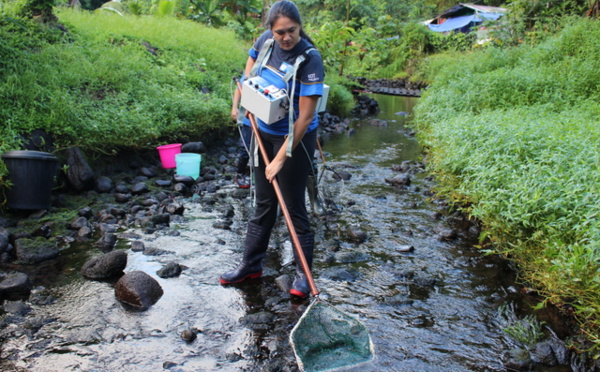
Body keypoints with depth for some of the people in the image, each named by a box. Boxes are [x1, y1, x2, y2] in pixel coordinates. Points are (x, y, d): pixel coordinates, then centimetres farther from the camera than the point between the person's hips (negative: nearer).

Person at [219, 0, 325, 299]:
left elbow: (305, 117, -24)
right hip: (264, 133, 6)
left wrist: (281, 158, -23)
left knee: (293, 205, 1)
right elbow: (249, 69, 19)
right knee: (263, 202, 15)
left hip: (295, 139, -6)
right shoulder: (266, 40, -5)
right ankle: (251, 263, 29)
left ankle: (303, 273, 16)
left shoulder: (309, 59, -23)